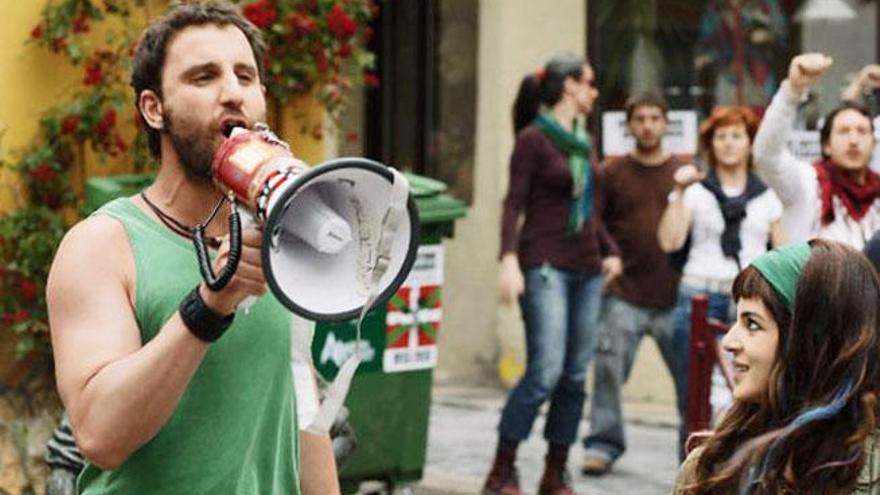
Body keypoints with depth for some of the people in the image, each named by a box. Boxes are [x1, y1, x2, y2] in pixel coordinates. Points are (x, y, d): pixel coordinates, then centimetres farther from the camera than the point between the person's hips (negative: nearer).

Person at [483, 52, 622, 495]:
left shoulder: (583, 141, 18)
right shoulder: (533, 139, -4)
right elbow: (514, 204, -10)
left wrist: (609, 250, 17)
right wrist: (510, 260, -21)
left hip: (586, 269, 7)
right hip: (546, 266, -7)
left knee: (575, 375, 4)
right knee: (545, 371, -15)